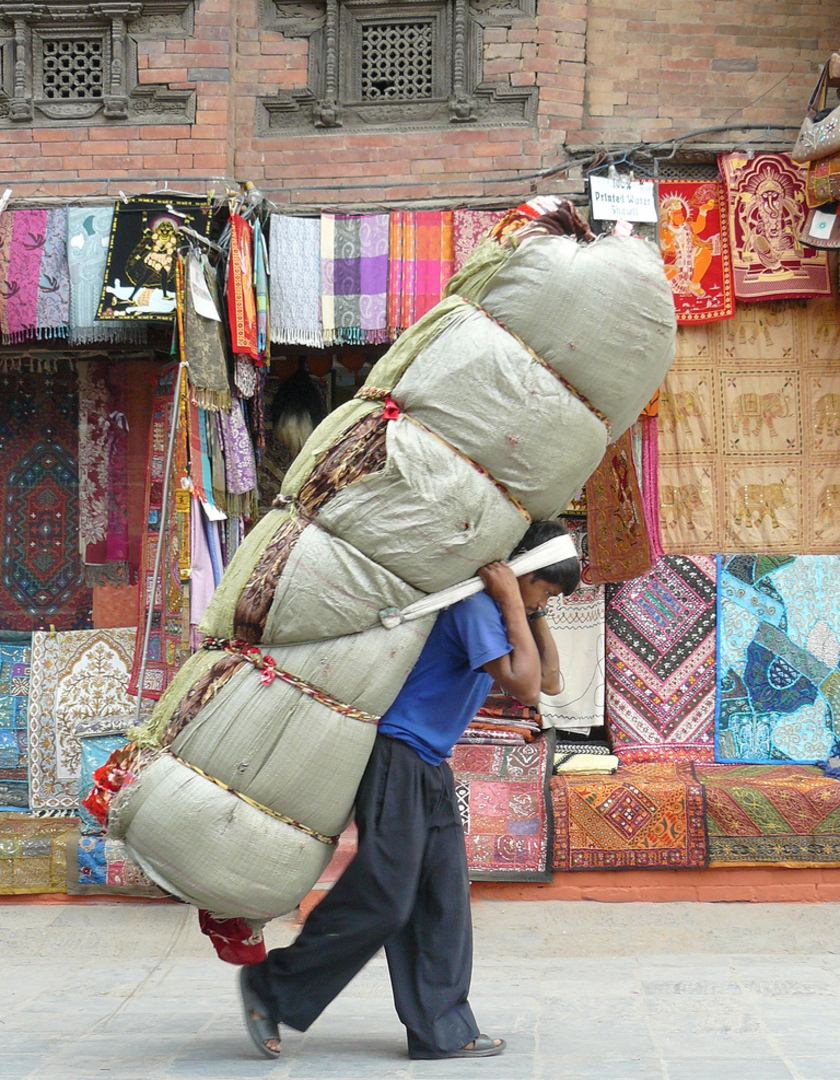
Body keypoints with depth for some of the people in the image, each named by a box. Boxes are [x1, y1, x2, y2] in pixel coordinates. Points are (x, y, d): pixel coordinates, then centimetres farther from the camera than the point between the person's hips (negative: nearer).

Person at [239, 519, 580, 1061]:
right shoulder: (475, 606, -16)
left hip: (431, 771, 10)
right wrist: (513, 604, -18)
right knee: (382, 901, -8)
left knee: (444, 903, 6)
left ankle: (442, 1031, 8)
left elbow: (549, 681, 17)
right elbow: (523, 686, -23)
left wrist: (534, 614, 8)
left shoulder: (496, 612, 15)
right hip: (397, 758, -10)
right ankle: (271, 986, 6)